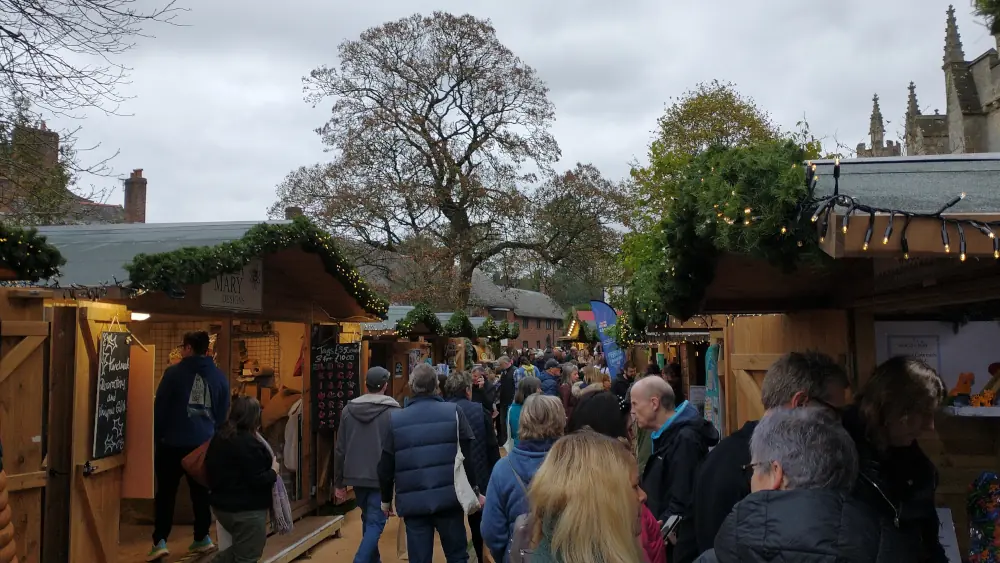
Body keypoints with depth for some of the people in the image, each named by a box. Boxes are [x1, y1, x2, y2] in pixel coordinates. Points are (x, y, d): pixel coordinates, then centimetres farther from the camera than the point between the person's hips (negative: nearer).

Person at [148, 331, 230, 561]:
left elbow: (160, 408, -5)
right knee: (200, 492, 15)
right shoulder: (219, 376, 4)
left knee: (166, 492, 5)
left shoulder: (174, 372, -8)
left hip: (173, 442, -3)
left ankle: (160, 542, -1)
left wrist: (157, 436, 7)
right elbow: (223, 413, 9)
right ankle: (202, 538, 21)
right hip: (204, 443, 4)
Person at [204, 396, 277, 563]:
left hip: (223, 504, 9)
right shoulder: (248, 443, -22)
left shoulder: (220, 436, 5)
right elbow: (258, 481, -23)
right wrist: (274, 471, -4)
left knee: (240, 549, 25)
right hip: (246, 510, -9)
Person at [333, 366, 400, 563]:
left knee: (368, 519, 20)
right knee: (375, 522, -1)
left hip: (356, 476, 5)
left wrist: (338, 482, 10)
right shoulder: (393, 411, -11)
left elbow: (340, 449, 4)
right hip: (381, 477, -5)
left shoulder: (349, 409, 2)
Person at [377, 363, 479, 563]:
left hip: (413, 501, 1)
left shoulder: (395, 419, -1)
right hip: (448, 497, 0)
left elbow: (386, 466, 3)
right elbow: (467, 457, -6)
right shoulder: (454, 413, -4)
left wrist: (386, 499, 16)